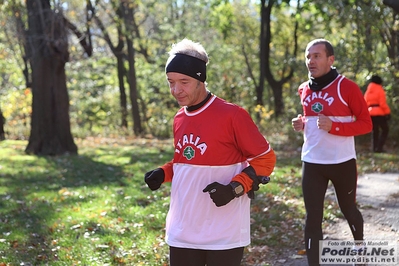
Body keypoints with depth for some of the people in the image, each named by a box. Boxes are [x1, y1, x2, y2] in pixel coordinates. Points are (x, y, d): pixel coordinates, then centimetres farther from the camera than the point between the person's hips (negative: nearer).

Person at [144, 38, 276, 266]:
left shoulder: (232, 115, -13)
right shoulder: (179, 119, 8)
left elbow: (266, 159, -7)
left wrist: (235, 188, -20)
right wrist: (163, 174, 4)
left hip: (224, 235, -6)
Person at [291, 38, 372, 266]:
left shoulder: (347, 87, -12)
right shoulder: (304, 90, 4)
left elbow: (366, 124, -11)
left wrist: (333, 126, -23)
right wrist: (301, 123, -1)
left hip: (342, 162, -3)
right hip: (312, 163, 3)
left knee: (349, 210, 17)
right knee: (313, 218, 1)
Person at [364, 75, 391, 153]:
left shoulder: (367, 92, 14)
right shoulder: (380, 90, -5)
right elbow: (383, 103, -13)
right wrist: (387, 112, -10)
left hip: (370, 113, 6)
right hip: (379, 113, -6)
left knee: (375, 131, 15)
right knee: (385, 129, 2)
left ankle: (375, 148, 8)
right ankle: (379, 147, -9)